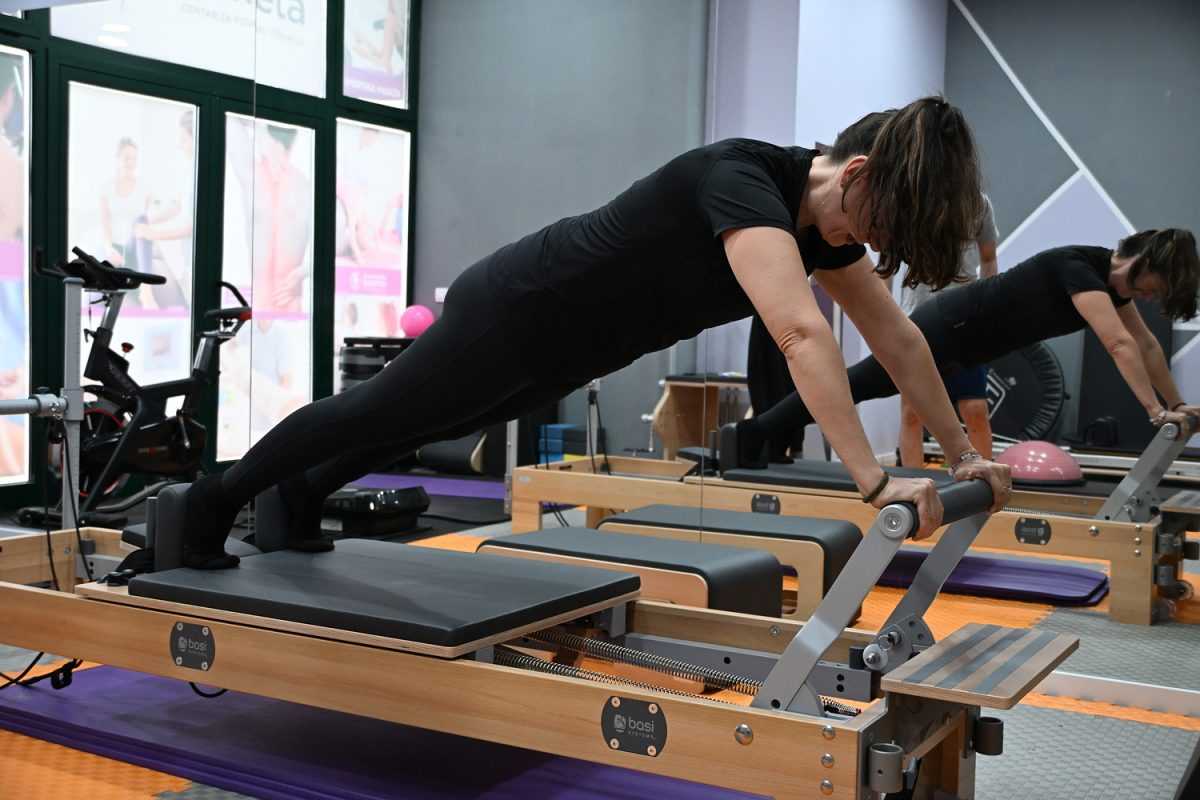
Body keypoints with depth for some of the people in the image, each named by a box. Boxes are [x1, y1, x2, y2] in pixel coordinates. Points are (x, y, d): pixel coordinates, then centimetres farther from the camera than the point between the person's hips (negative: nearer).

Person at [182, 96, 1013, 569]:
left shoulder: (821, 216, -7)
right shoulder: (742, 180, -34)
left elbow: (898, 338, -2)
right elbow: (802, 333, -48)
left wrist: (963, 453, -2)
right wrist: (875, 482, -50)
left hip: (559, 347, 8)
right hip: (514, 315, -8)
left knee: (415, 424, 27)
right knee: (373, 415, 11)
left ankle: (299, 502, 52)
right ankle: (211, 503, 35)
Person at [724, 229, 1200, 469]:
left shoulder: (1111, 277, 5)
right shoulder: (1080, 267, -23)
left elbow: (1146, 344, 13)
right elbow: (1121, 345, -31)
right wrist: (1157, 411, -29)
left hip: (961, 342, 9)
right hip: (948, 328, -9)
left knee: (857, 390, 12)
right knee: (850, 388, -5)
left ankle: (752, 438, 18)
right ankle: (748, 435, 2)